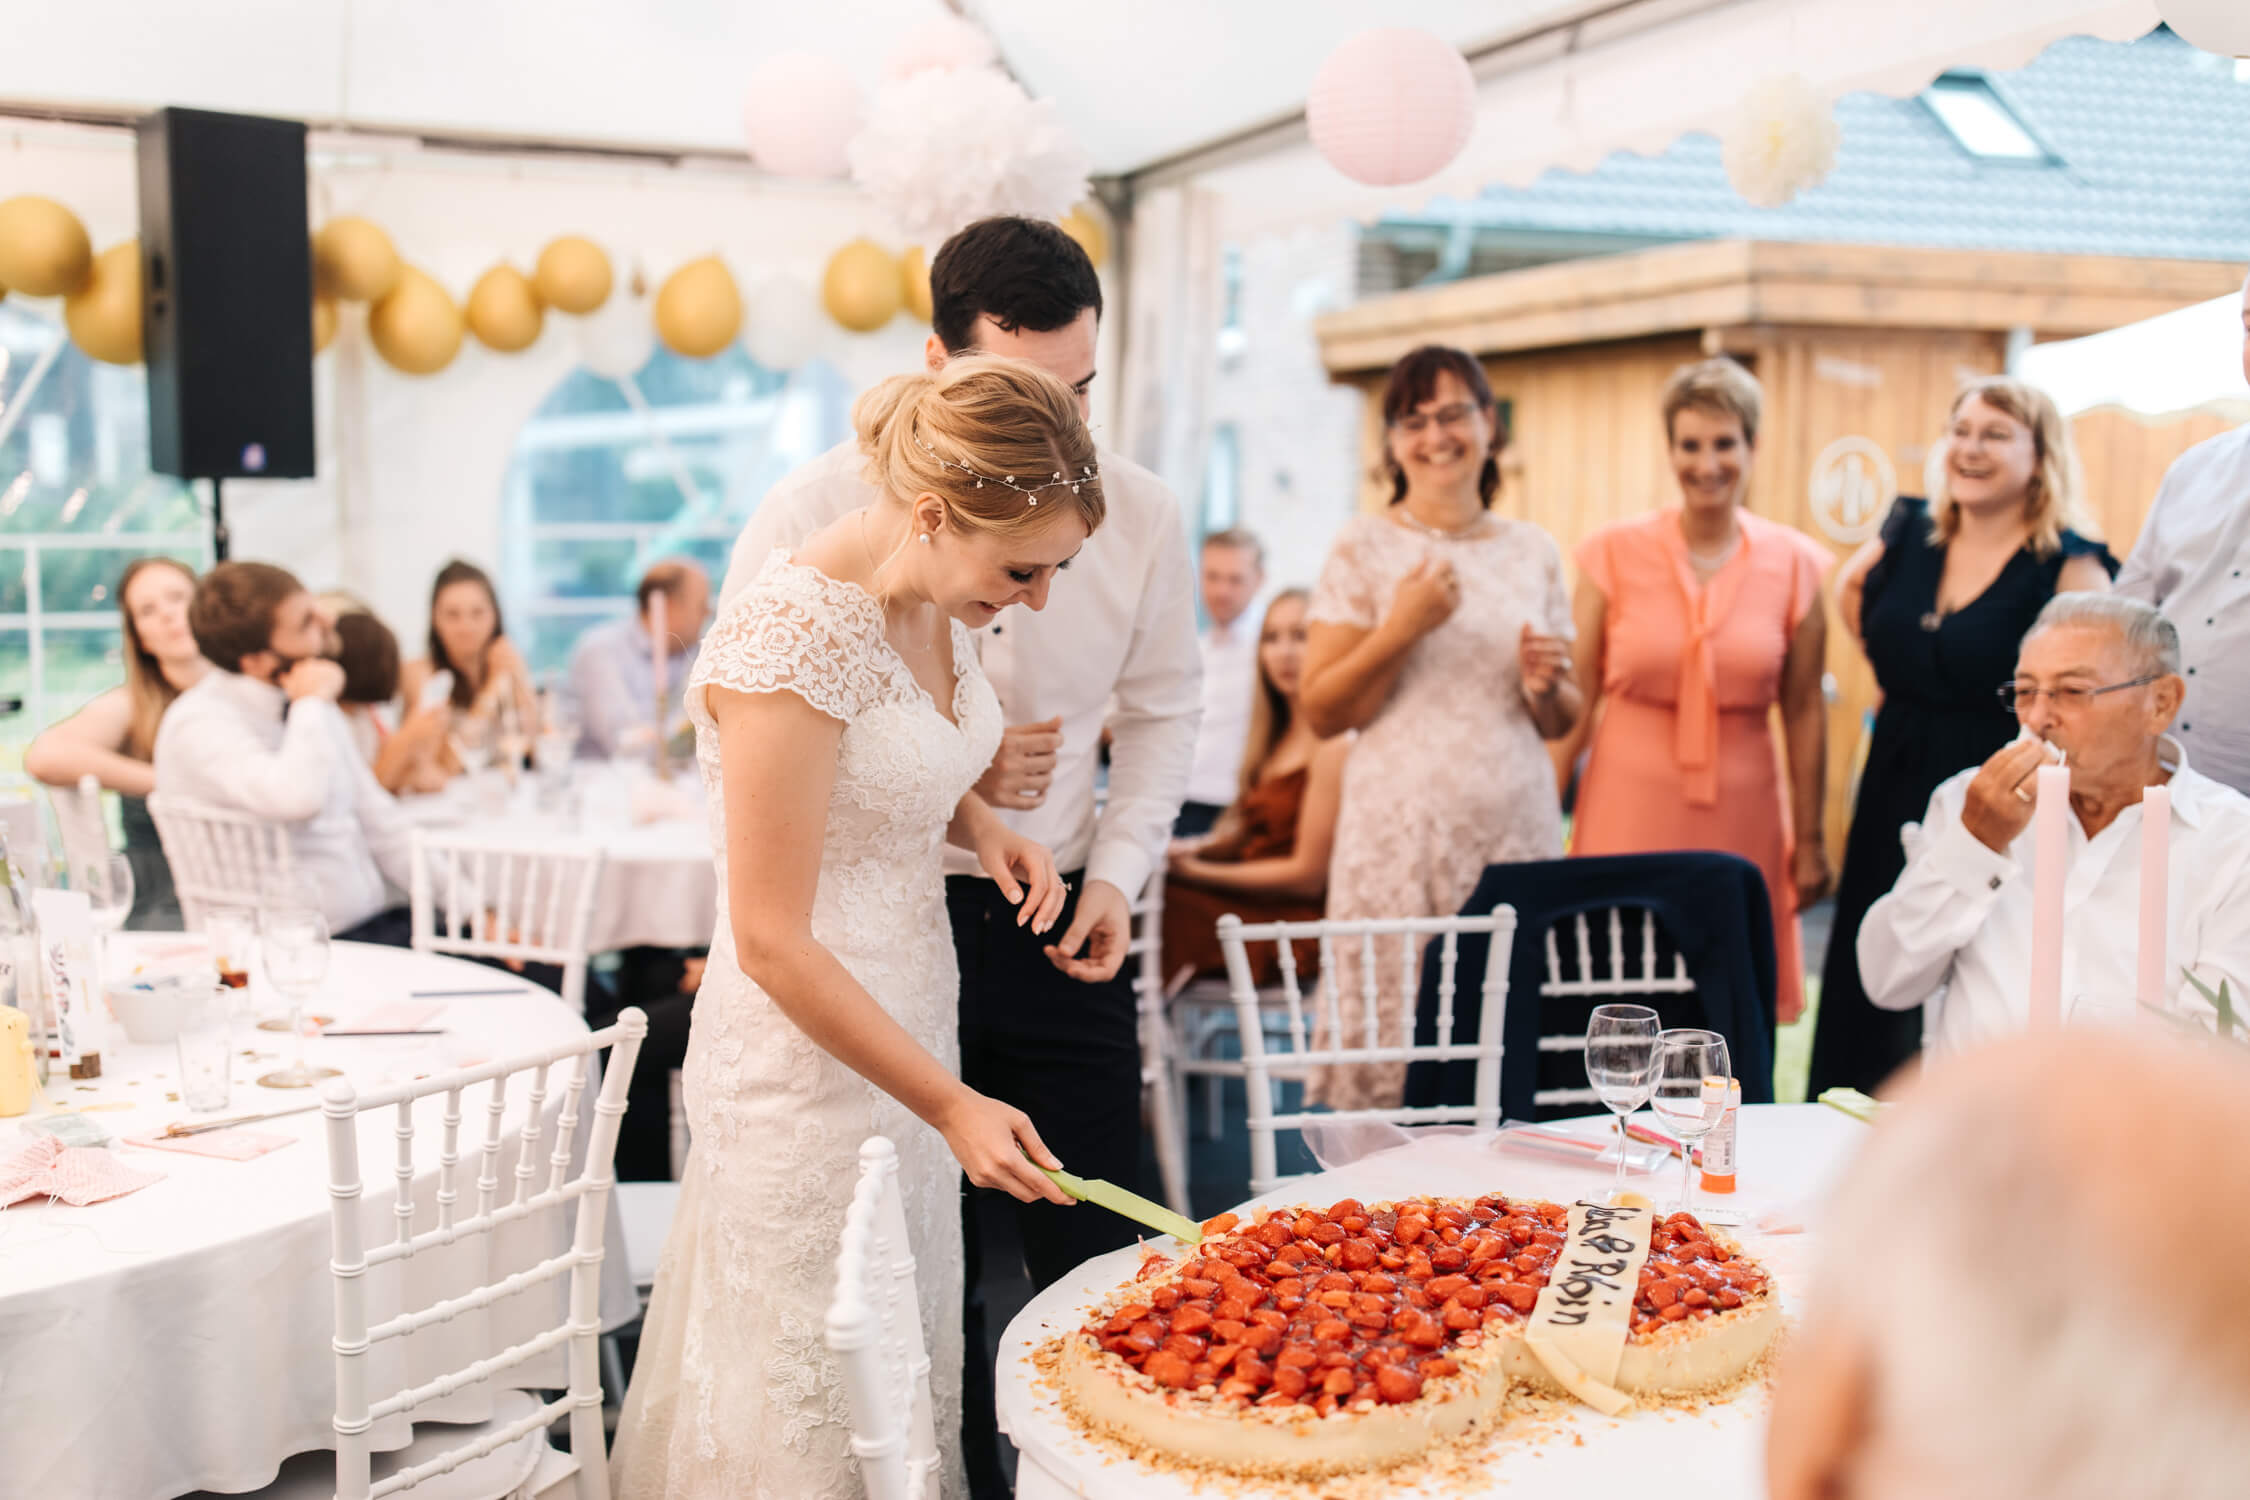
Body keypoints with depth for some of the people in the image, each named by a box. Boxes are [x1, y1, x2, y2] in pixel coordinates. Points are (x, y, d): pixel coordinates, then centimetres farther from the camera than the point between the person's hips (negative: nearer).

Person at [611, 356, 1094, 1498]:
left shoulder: (936, 600, 0)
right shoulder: (792, 633, -25)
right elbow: (773, 943, -23)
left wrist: (980, 825, 0)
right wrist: (951, 1105, -21)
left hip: (909, 1017, 8)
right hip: (807, 1046, -8)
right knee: (814, 1389, 6)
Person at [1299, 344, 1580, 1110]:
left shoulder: (1533, 550, 15)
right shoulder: (1364, 546, 3)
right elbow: (1322, 713, 0)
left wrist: (1544, 686, -2)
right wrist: (1401, 628, -11)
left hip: (1517, 830, 3)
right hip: (1400, 836, -3)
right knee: (1389, 1040, -6)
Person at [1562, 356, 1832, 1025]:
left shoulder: (1795, 563, 4)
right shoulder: (1615, 552, 0)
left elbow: (1804, 711, 7)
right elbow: (1576, 699, 1)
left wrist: (1809, 840, 7)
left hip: (1741, 815, 1)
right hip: (1629, 808, -1)